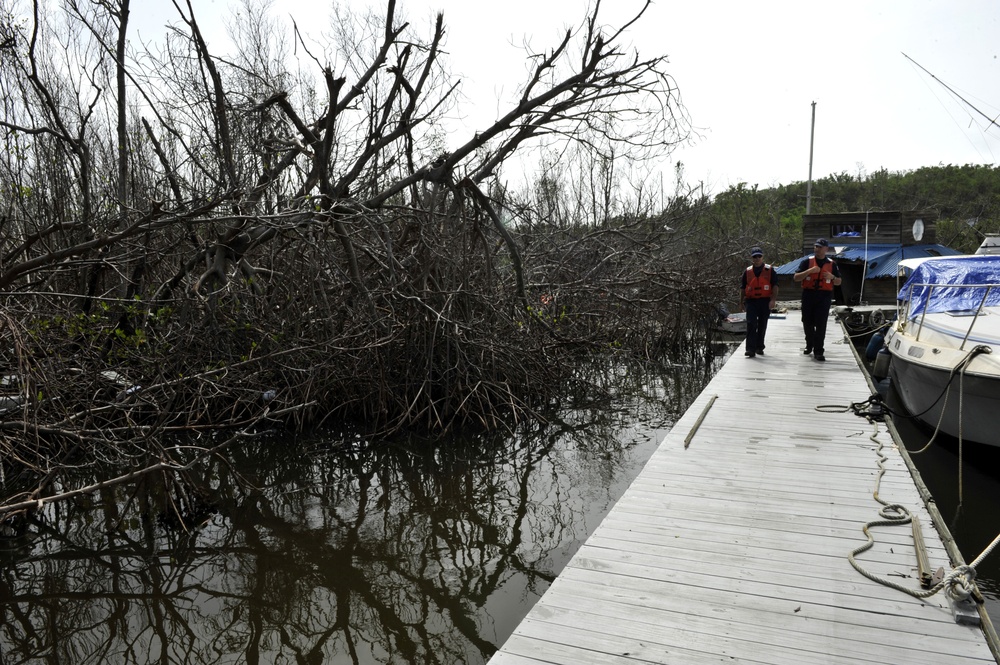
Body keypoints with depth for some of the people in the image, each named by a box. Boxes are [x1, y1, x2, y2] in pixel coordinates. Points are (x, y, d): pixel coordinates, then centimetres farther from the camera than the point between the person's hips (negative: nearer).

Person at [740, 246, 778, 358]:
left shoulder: (770, 270, 3)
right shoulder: (747, 272, 9)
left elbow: (775, 286, -1)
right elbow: (743, 288, 13)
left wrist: (773, 300, -11)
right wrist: (741, 302, 10)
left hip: (765, 301, 0)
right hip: (751, 301, 0)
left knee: (762, 326, 9)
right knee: (751, 325, -11)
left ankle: (759, 347, 22)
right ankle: (750, 349, -14)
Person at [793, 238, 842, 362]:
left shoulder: (832, 264, 9)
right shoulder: (807, 262, 4)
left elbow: (838, 282, 15)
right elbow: (796, 277, -4)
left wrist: (832, 277, -8)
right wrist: (809, 271, -17)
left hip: (824, 297, 0)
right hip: (808, 295, 0)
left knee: (821, 324, -5)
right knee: (807, 322, 9)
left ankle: (818, 351, -2)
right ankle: (809, 345, 31)